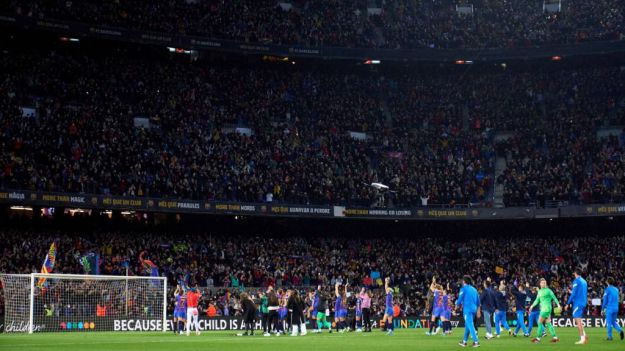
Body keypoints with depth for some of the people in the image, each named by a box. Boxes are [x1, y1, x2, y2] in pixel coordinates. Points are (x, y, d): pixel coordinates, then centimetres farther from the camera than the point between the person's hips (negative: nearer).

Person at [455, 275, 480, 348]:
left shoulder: (464, 289, -4)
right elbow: (478, 301, 16)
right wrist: (478, 311, 22)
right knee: (467, 325, 17)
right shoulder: (474, 289, 15)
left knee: (470, 326, -9)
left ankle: (476, 342, -18)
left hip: (467, 310, -7)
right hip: (474, 309, 7)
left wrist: (457, 305, 15)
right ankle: (464, 341, 23)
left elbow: (460, 300, -6)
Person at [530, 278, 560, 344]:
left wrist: (558, 305, -12)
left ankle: (538, 338, -6)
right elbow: (537, 300, 20)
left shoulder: (548, 290, -5)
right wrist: (532, 305, 7)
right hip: (542, 308, 8)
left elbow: (554, 298, -3)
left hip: (547, 308, -8)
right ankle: (554, 337, 10)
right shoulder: (539, 291, 16)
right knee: (548, 323, 8)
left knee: (540, 322, -9)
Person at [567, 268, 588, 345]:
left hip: (577, 303, -8)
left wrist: (568, 303, -9)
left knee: (578, 321, -6)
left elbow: (573, 293, -14)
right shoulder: (584, 281, 15)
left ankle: (582, 339, -9)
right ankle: (584, 336, 8)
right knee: (578, 321, 16)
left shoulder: (576, 281, -9)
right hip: (583, 303, 8)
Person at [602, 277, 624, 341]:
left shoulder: (608, 289, -7)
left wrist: (602, 309, 0)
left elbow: (605, 300, -7)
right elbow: (618, 299, 17)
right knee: (614, 322, 14)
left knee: (609, 323, 2)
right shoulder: (616, 289, 12)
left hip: (609, 308, -6)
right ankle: (620, 330, -10)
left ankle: (610, 336, 3)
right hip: (616, 308, 6)